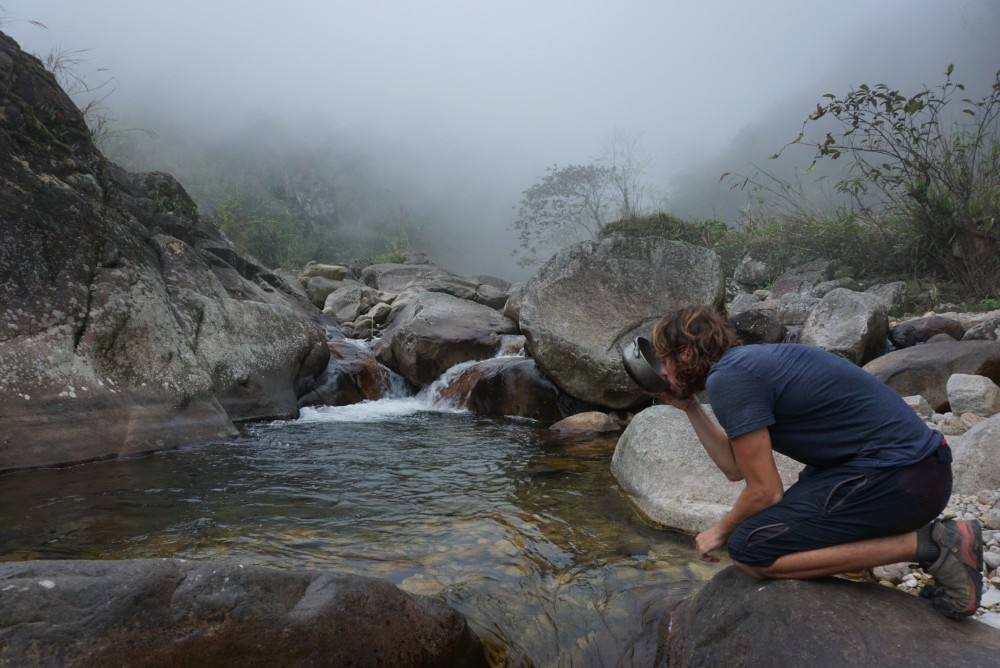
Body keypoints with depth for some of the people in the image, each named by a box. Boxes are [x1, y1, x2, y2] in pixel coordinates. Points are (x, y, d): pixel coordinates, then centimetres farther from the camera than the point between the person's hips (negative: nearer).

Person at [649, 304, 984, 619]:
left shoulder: (727, 377, -15)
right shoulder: (749, 360, 13)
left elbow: (764, 491, -11)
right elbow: (736, 466, 17)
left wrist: (721, 532, 6)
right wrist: (689, 407, 19)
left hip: (898, 475, -10)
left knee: (749, 551, -9)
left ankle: (923, 545, -6)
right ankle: (935, 539, 17)